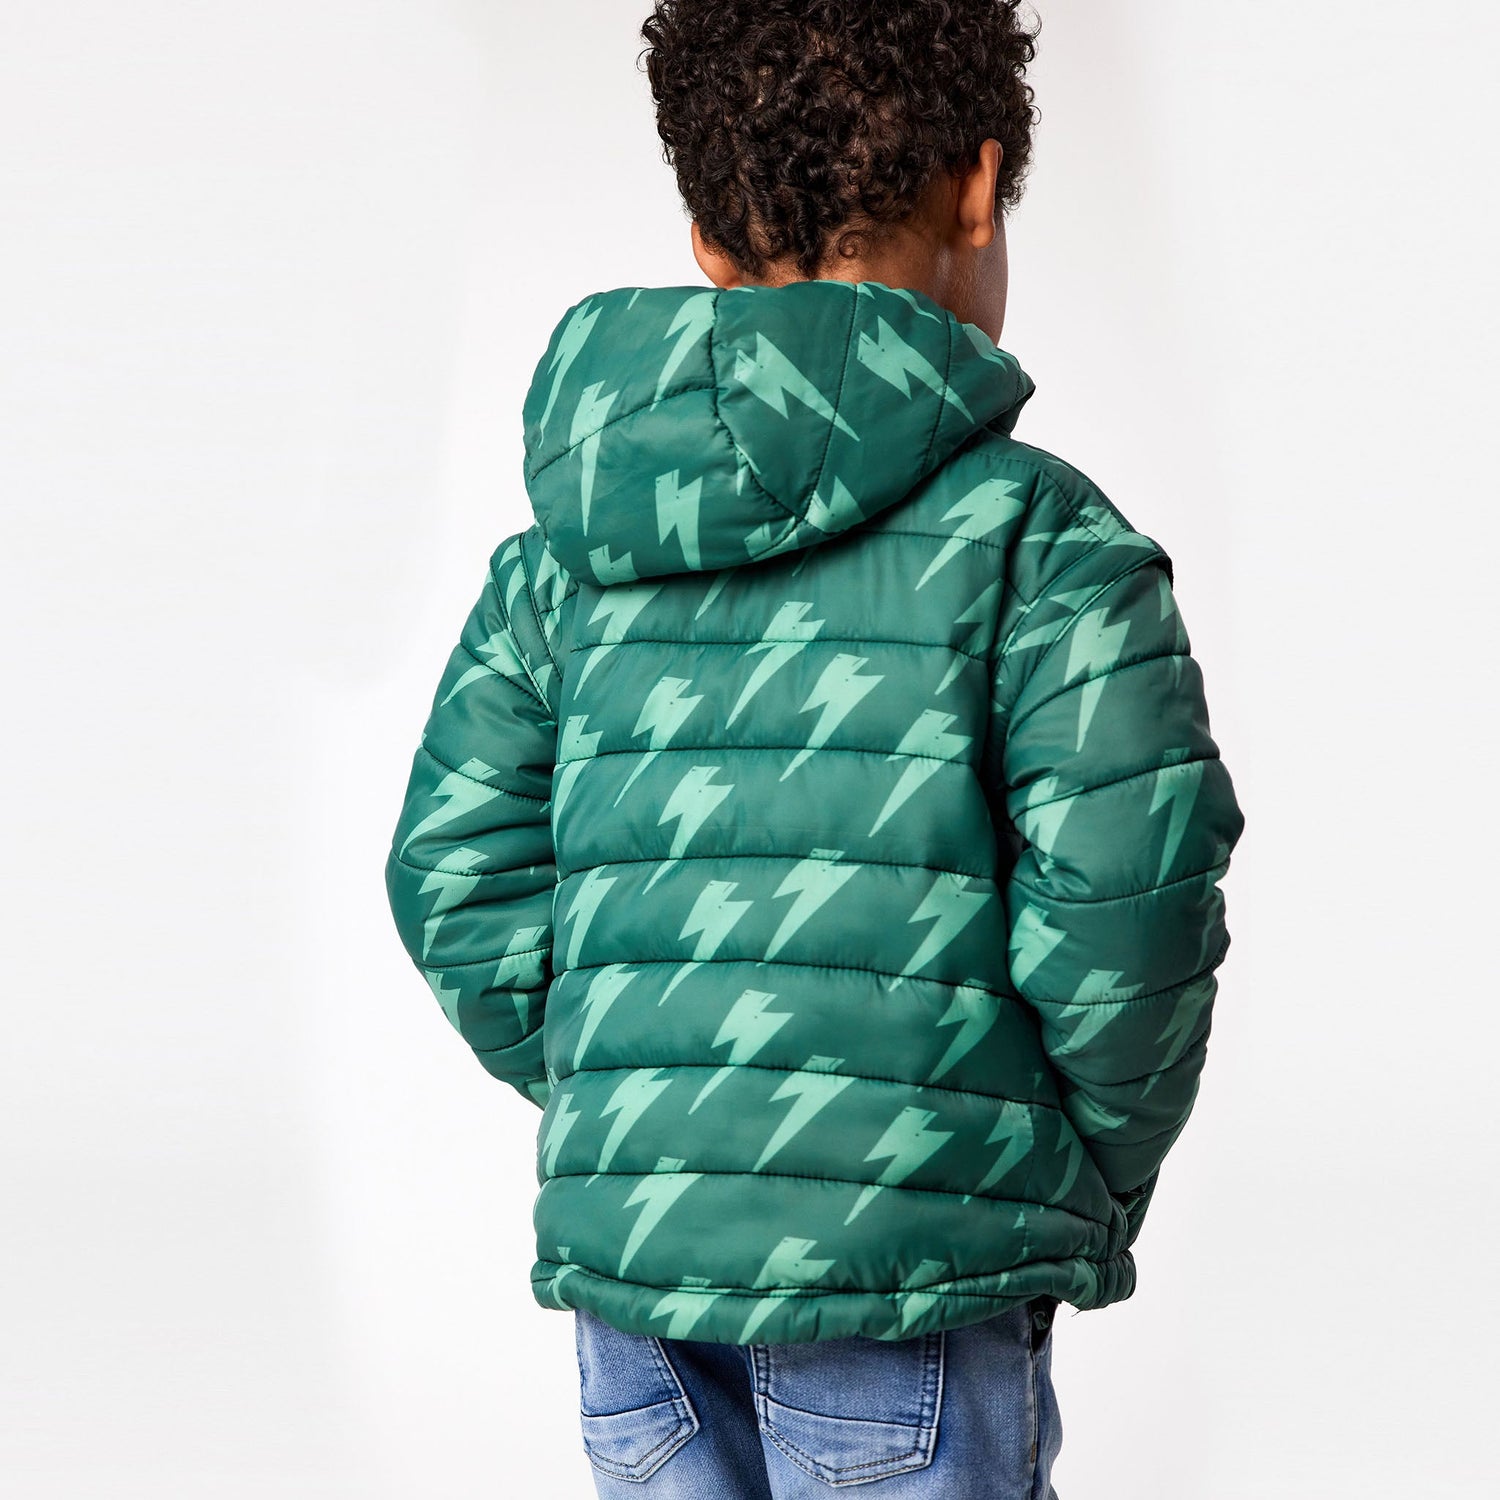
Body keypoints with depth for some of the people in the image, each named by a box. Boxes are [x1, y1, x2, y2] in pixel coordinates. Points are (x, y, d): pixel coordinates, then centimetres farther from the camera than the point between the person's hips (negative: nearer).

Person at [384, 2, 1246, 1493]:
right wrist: (1099, 1190, 5)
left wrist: (631, 1131, 14)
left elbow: (461, 882, 6)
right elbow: (1125, 915, -11)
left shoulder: (568, 553, 8)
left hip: (627, 1243, 5)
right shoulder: (1034, 535, -6)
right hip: (913, 1257, -5)